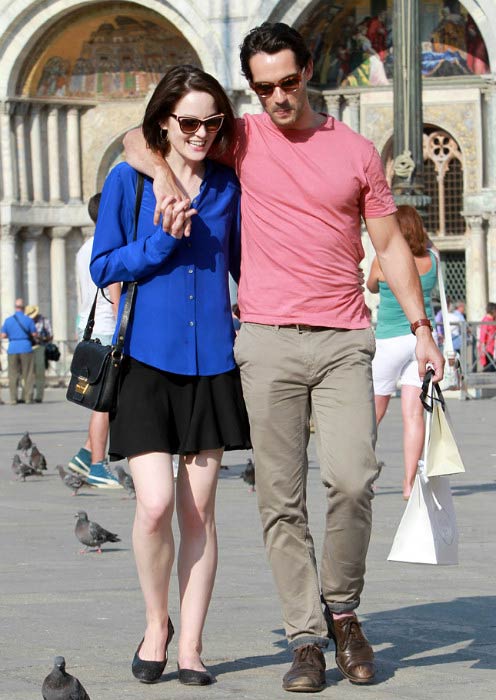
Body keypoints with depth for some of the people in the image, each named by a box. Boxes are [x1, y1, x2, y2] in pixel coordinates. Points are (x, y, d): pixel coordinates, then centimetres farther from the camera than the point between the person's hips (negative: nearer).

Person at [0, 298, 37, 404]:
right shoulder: (28, 320, -3)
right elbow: (34, 335, -1)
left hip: (12, 349, 2)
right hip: (26, 349, -2)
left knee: (13, 375, 5)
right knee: (28, 374, 4)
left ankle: (13, 398, 1)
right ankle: (27, 397, 1)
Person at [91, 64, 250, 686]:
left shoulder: (226, 186, 8)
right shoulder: (128, 180, 0)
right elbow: (102, 267, 0)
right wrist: (160, 243, -13)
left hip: (211, 361, 3)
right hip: (145, 359, -3)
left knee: (199, 508, 4)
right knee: (155, 503, -13)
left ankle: (190, 645, 12)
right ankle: (156, 623, 12)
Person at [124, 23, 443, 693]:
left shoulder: (356, 151, 10)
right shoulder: (243, 139, 9)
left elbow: (390, 244, 15)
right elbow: (139, 139, 13)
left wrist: (420, 326, 8)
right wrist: (166, 178, -8)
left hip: (343, 339, 0)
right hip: (267, 341, 0)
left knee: (352, 480, -15)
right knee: (281, 499, -2)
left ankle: (342, 609, 7)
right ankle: (306, 639, 5)